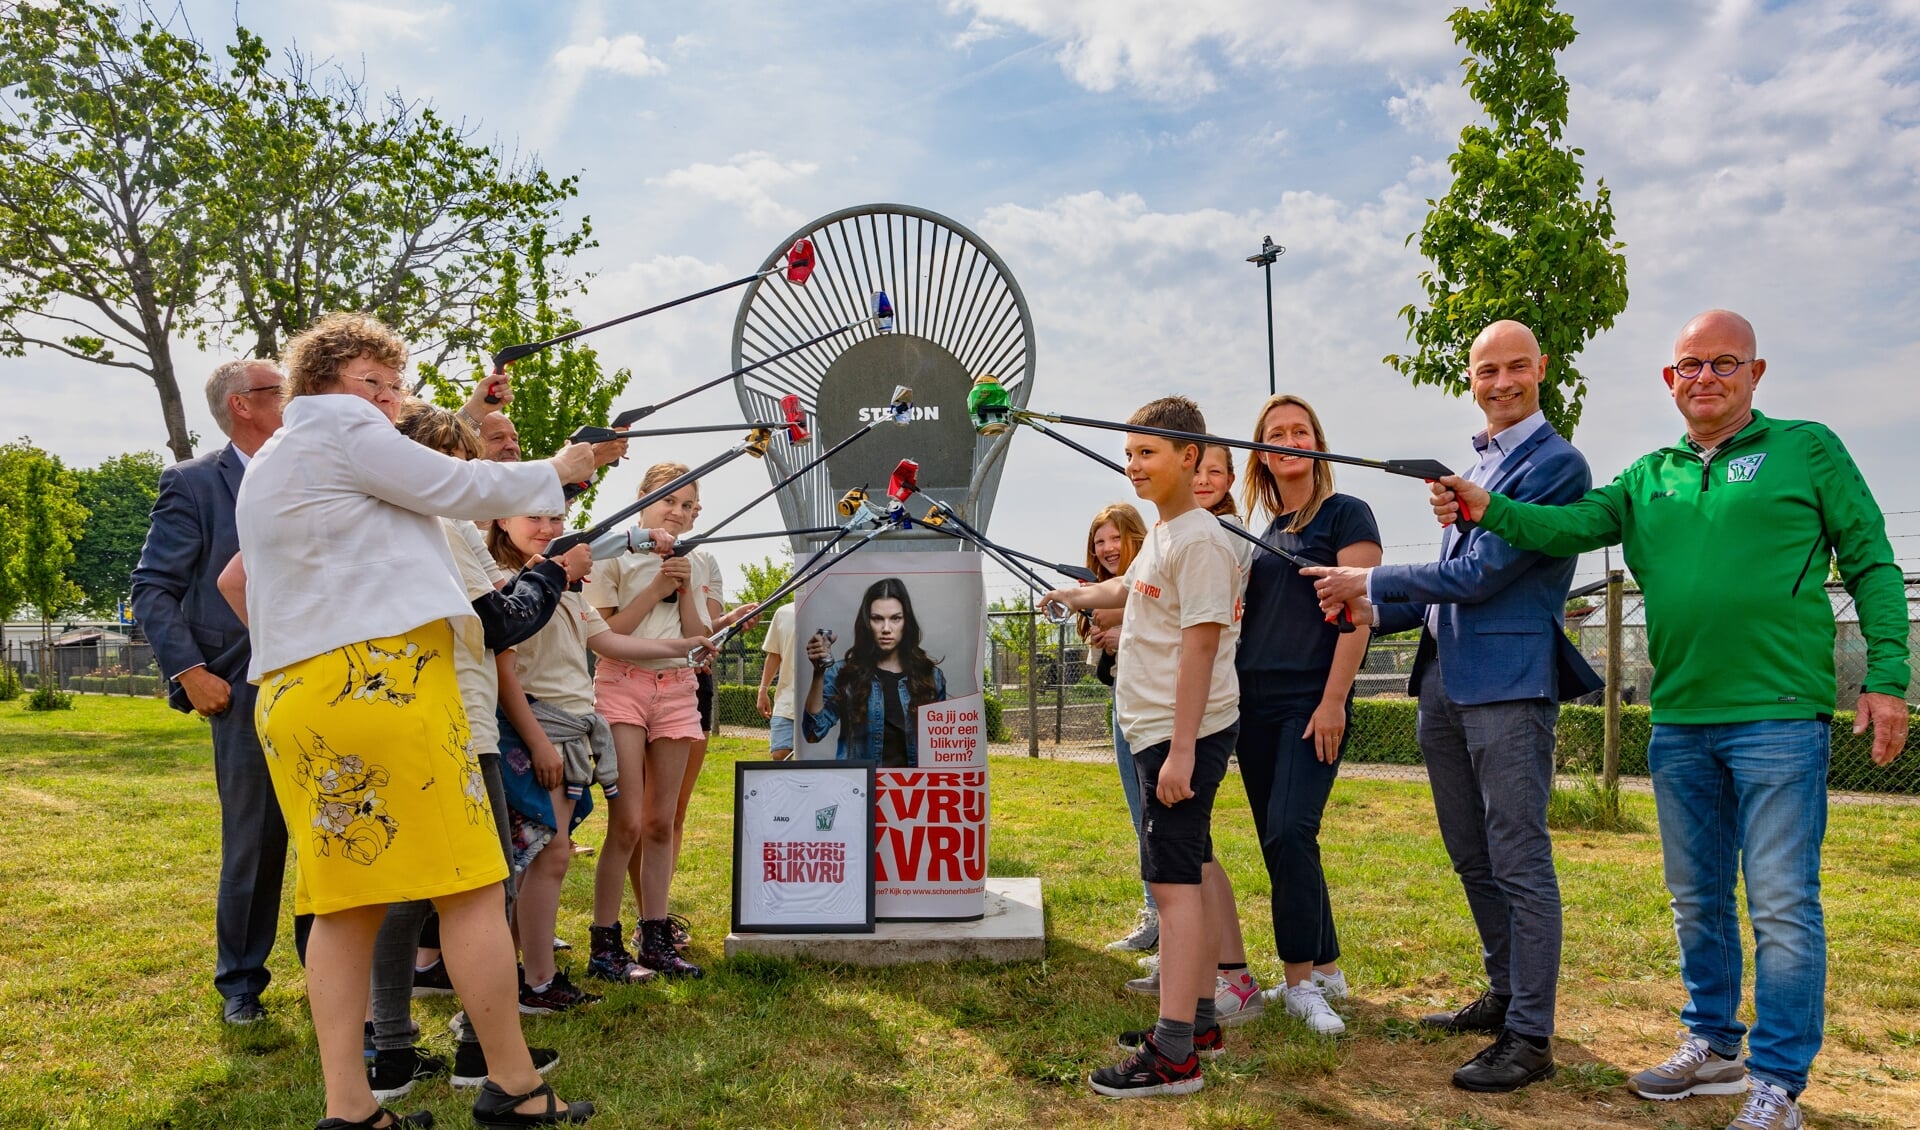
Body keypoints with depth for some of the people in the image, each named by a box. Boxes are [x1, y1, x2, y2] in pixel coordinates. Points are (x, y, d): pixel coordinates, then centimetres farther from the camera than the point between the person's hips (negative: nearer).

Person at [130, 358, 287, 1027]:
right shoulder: (193, 484, 0)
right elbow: (153, 589, -3)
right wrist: (189, 671, -12)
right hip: (248, 691, -4)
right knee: (253, 845, 3)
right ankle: (240, 983, 20)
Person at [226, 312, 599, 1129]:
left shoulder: (266, 467, 27)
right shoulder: (341, 427, -1)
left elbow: (236, 578, 35)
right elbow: (463, 490, -2)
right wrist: (557, 472, 11)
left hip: (293, 698, 10)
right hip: (383, 682, -10)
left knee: (345, 900, 8)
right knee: (470, 886, -5)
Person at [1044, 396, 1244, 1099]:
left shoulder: (1198, 540, -16)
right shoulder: (1160, 534, 14)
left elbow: (1200, 644, -22)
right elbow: (1130, 588, 36)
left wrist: (1180, 749, -24)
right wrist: (1077, 596, 53)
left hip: (1183, 734, -10)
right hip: (1162, 731, 10)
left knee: (1173, 877, -9)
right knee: (1192, 869, 15)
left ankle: (1172, 1052, -6)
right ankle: (1198, 1018, 27)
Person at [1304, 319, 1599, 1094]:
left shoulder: (1554, 463, -10)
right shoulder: (1477, 463, 18)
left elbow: (1479, 575, -16)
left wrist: (1371, 581, -7)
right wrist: (1371, 612, 5)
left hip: (1508, 683, -9)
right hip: (1444, 680, 9)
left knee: (1519, 862, -3)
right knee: (1472, 857, 17)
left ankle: (1529, 1037, 6)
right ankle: (1504, 995, 32)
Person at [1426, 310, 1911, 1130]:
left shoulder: (1806, 449, 2)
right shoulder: (1649, 478, 13)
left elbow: (1871, 563, 1)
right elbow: (1574, 525, -2)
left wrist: (1886, 676, -7)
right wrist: (1488, 508, -19)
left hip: (1779, 716, -5)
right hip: (1679, 723, 5)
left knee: (1782, 905, -2)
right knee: (1697, 899, 15)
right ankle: (1712, 1046, 31)